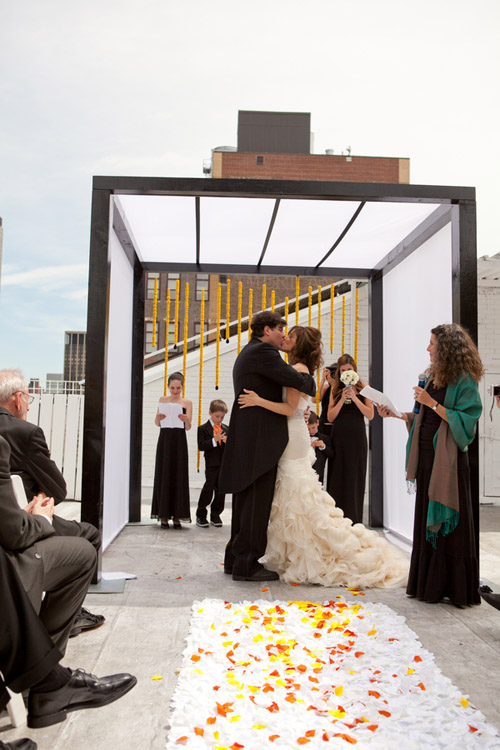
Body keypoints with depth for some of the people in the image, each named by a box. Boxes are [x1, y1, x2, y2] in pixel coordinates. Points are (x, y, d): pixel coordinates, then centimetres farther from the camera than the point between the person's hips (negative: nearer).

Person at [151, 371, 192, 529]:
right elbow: (157, 424, 5)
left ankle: (177, 516, 7)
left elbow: (188, 427, -4)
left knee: (179, 476, 0)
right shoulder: (163, 400, 9)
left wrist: (186, 420, -26)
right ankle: (164, 515, 9)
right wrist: (158, 418, -17)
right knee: (163, 476, 2)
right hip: (165, 439, 1)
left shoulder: (187, 403, 4)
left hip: (179, 441, -1)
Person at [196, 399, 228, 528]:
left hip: (224, 463, 4)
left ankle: (215, 515, 17)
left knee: (221, 490, 7)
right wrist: (214, 440, -22)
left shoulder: (226, 429, 12)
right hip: (211, 464, -4)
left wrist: (227, 441, -9)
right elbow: (201, 446, -11)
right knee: (208, 488, -4)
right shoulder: (203, 428, -2)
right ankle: (201, 515, 8)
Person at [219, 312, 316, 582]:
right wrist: (310, 382, 5)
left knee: (246, 500, 15)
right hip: (259, 440, -11)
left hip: (247, 438, 11)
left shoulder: (247, 353, 22)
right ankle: (246, 564, -1)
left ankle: (236, 558, 22)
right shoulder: (262, 351, -11)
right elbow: (296, 380, -18)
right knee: (257, 501, -6)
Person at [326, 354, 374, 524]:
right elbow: (330, 417, 1)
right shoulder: (335, 390, 8)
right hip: (338, 437, 2)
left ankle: (353, 521, 9)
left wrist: (354, 398, -13)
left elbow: (370, 415, -5)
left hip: (357, 437, -2)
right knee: (337, 477, 2)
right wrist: (342, 399, -10)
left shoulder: (363, 389, 3)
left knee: (355, 477, 2)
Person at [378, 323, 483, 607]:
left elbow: (465, 421, -18)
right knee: (427, 519, 11)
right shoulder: (434, 378, 13)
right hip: (427, 456, 8)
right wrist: (397, 414, 11)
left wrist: (432, 403, -18)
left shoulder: (464, 381, -10)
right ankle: (430, 583, 21)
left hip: (447, 459, -8)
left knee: (447, 521, -1)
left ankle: (453, 587, 12)